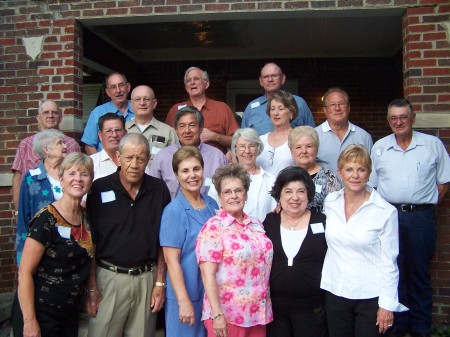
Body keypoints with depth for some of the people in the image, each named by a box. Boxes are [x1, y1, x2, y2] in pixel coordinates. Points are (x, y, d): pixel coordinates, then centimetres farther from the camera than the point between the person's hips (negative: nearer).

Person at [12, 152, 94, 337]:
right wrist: (29, 321, -20)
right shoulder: (46, 219, -18)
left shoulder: (86, 217, 3)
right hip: (40, 312, -6)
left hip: (70, 312, 7)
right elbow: (25, 272, -18)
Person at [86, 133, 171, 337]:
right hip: (109, 277, -2)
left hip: (147, 279, 2)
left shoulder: (159, 190, 0)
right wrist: (91, 288, -4)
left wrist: (160, 283, 1)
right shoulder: (100, 189, -6)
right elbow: (90, 242, -2)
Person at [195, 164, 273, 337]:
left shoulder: (256, 225, 8)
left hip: (258, 313, 6)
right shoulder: (213, 227, -10)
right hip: (227, 314, -6)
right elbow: (207, 274, -15)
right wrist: (217, 314, -20)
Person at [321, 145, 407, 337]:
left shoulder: (386, 212, -12)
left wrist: (387, 304, -7)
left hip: (369, 296, -3)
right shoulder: (330, 202, -1)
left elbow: (389, 262, -8)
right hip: (335, 292, 3)